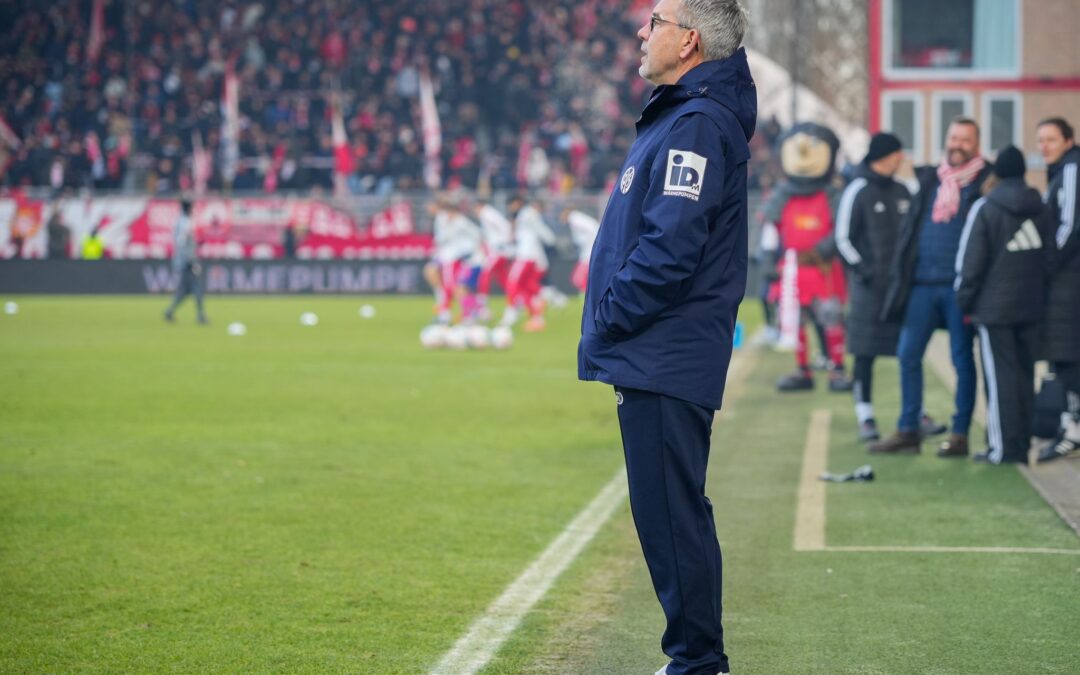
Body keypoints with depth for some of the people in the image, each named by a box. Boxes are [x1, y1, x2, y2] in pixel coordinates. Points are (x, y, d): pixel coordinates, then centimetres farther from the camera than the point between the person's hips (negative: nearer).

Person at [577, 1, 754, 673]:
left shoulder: (698, 125, -16)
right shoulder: (677, 115, 17)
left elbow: (671, 248, -23)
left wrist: (608, 320, -14)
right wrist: (609, 326, 15)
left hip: (666, 362, -11)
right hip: (656, 359, 11)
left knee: (672, 517, -6)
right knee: (670, 516, 15)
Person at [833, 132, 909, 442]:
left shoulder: (901, 192, 12)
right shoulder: (858, 191, -5)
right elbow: (843, 238, -6)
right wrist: (863, 271, -14)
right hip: (870, 285, -6)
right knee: (865, 353, -3)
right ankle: (866, 418, 0)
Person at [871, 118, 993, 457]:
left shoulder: (986, 181, 0)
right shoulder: (929, 179, 14)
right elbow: (910, 228, 15)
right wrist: (900, 275, 6)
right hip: (922, 282, 5)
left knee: (962, 359, 2)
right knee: (908, 355, 3)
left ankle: (960, 435, 7)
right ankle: (908, 431, 11)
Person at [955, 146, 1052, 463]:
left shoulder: (985, 208, -9)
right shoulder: (1041, 209, 6)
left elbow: (970, 259, -8)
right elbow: (1050, 256, 12)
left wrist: (965, 301, 2)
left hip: (994, 306, -5)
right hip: (1031, 306, 5)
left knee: (1000, 377, -3)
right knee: (1025, 375, 10)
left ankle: (1003, 447, -4)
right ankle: (1022, 443, 12)